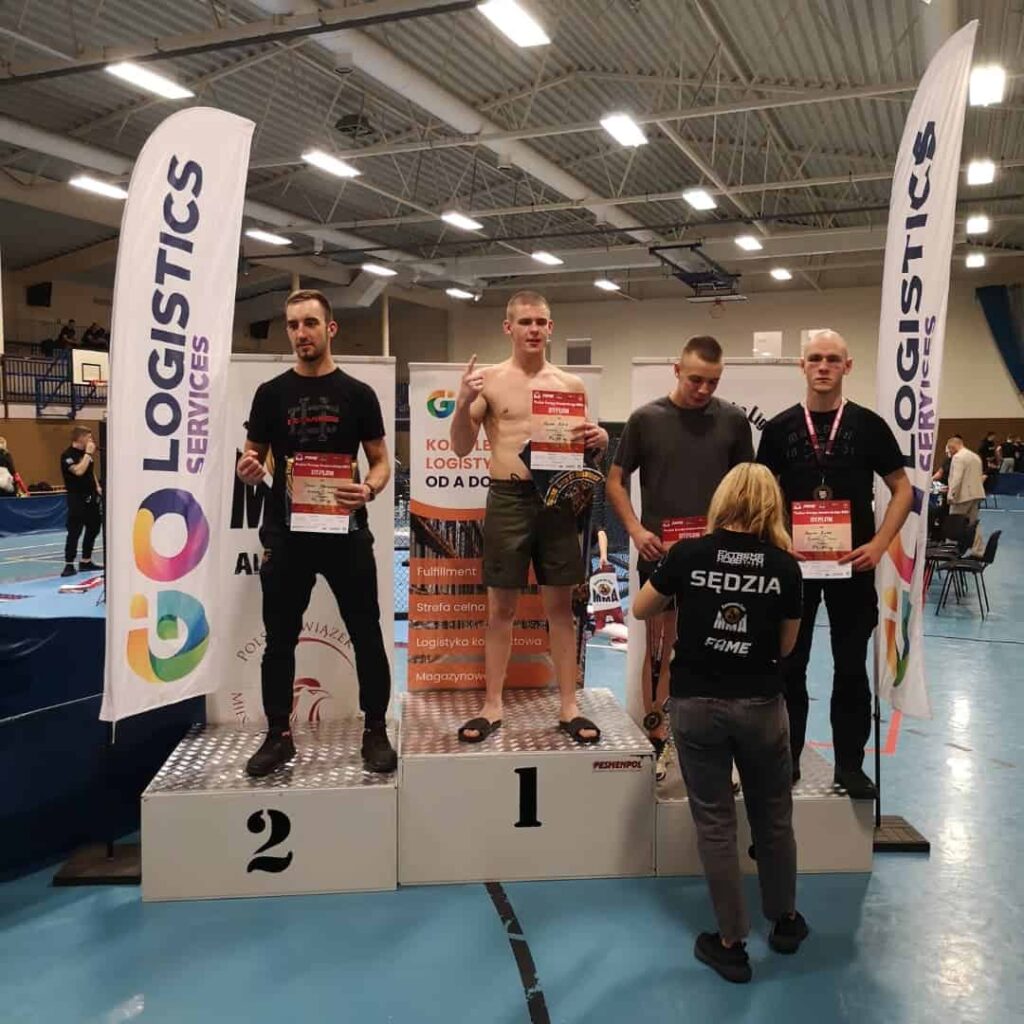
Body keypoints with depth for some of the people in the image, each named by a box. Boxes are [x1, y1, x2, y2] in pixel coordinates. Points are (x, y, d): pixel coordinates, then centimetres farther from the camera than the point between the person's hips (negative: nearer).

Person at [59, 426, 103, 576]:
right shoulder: (68, 455, -13)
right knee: (74, 531, -10)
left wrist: (97, 487, 11)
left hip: (91, 496, 8)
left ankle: (86, 562, 21)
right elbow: (79, 471, -28)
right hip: (77, 498, -8)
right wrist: (88, 453, -21)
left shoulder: (85, 452, 12)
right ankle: (69, 565, -5)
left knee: (93, 529, 12)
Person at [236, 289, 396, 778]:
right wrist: (247, 470, -15)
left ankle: (375, 731, 19)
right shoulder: (271, 393, 4)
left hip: (346, 532, -1)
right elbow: (252, 460, 9)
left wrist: (370, 489, -18)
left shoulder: (357, 394, 1)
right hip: (286, 534, 2)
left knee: (367, 635, 4)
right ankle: (278, 735, 24)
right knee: (279, 638, 10)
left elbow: (381, 461, 4)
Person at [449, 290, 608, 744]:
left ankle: (568, 706, 18)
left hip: (557, 498, 2)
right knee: (500, 607, 7)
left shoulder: (571, 384, 7)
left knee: (560, 606, 8)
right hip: (508, 500, -1)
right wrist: (463, 403, -18)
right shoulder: (489, 379, 1)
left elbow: (584, 446, 14)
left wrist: (599, 440, -9)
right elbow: (461, 448, -1)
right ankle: (492, 706, 19)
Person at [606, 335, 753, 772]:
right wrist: (637, 530, -10)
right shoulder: (646, 418, -2)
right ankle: (655, 734, 20)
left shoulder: (733, 420, 1)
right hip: (659, 552, -1)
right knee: (660, 645, 9)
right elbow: (615, 480, 3)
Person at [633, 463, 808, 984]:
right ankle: (785, 920, 40)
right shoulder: (784, 565, -5)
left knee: (715, 822, 11)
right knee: (773, 817, 20)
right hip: (760, 705, 1)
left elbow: (640, 610, 6)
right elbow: (785, 645, 5)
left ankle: (732, 944, 21)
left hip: (695, 704, -1)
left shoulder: (688, 554, -8)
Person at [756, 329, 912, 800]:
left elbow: (902, 490, 3)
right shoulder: (779, 427, 2)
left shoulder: (868, 425, 0)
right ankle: (786, 757, 21)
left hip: (852, 565, 0)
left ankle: (850, 764, 19)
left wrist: (878, 545, -9)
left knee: (851, 666, 7)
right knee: (789, 664, 8)